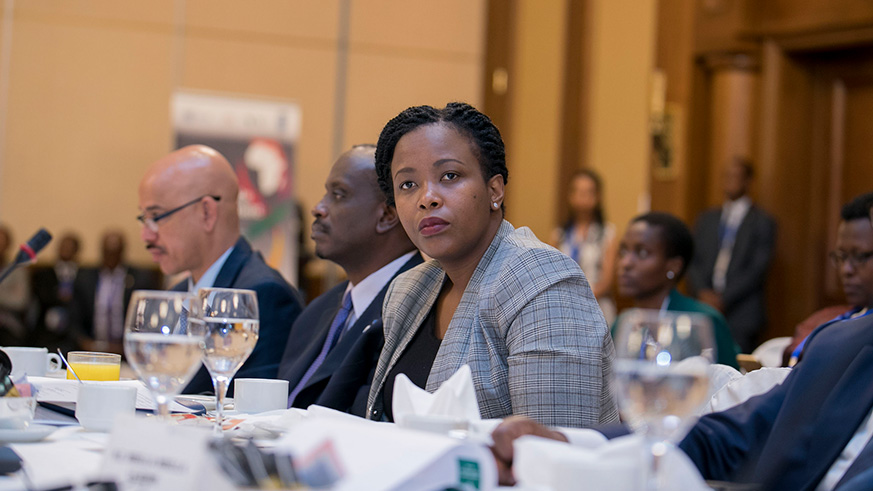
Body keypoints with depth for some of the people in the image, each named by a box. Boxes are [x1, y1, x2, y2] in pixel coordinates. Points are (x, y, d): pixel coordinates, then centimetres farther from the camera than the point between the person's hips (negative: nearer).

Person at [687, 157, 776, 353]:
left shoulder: (762, 222, 4)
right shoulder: (707, 219, 19)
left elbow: (758, 269, -5)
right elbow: (693, 261, 13)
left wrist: (724, 299, -11)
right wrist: (703, 293, -5)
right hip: (705, 310, 4)